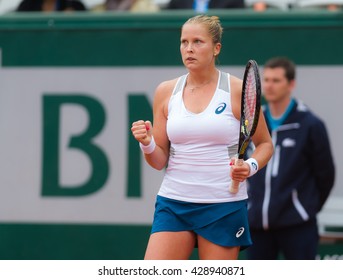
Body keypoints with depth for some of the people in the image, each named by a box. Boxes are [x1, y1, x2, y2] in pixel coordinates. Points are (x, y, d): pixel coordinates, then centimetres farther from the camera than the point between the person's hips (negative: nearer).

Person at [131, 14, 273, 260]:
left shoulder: (238, 90, -2)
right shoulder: (166, 92, 6)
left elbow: (265, 144, 8)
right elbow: (159, 161, 9)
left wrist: (250, 166, -13)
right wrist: (147, 144, -13)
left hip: (224, 206, -2)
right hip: (172, 205, 3)